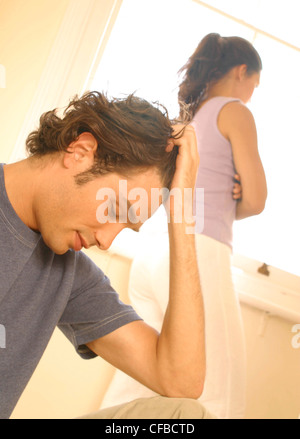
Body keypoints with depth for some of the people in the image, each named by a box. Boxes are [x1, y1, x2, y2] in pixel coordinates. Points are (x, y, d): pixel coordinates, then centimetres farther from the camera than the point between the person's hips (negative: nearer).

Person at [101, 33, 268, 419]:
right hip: (196, 252, -8)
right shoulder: (235, 112, 3)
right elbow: (255, 200, -2)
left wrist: (220, 203, 11)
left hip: (150, 246, 8)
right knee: (219, 396, -6)